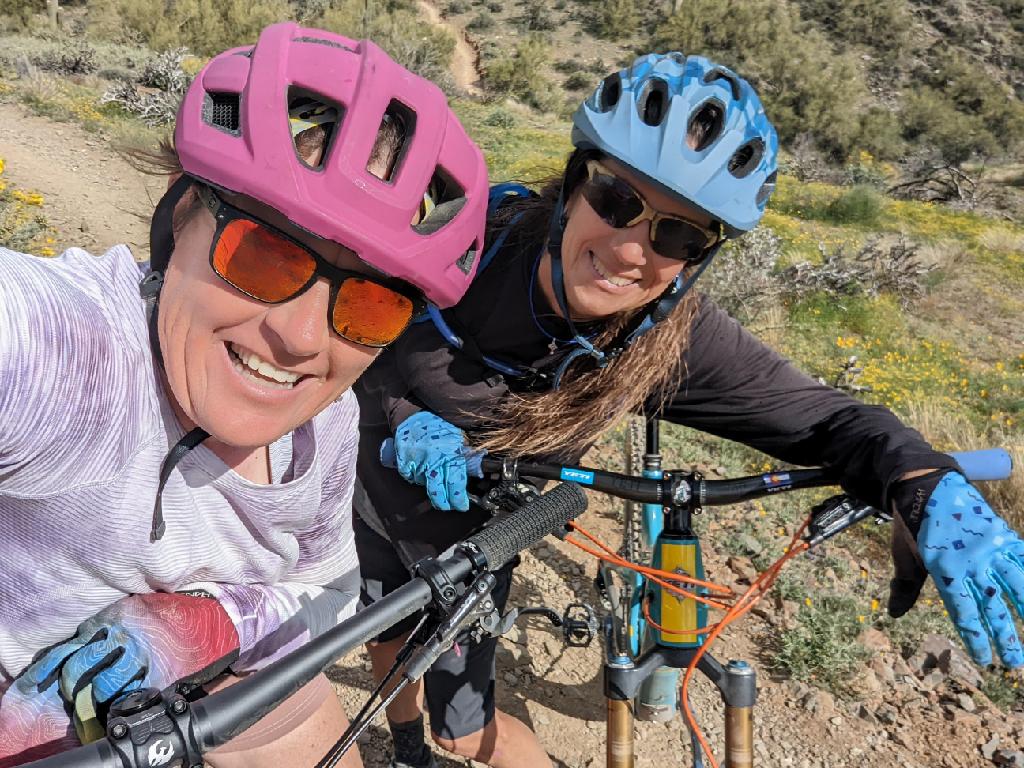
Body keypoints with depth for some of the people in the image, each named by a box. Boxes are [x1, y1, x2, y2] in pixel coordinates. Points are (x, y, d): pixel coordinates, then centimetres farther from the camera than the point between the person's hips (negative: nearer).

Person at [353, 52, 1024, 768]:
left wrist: (935, 493, -40)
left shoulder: (676, 343, -29)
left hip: (467, 528, -2)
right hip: (375, 478, 2)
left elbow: (828, 418, -22)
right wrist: (408, 420, -32)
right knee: (387, 638, 28)